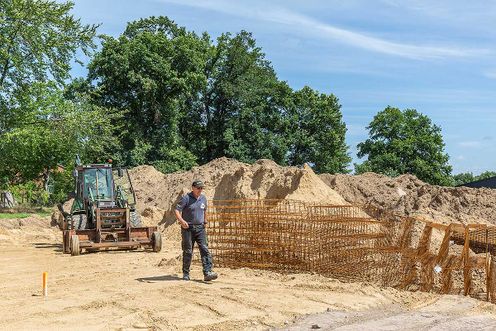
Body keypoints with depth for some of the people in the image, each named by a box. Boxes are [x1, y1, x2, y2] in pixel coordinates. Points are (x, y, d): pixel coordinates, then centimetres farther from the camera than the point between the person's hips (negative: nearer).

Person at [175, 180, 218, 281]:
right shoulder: (186, 198, -8)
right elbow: (177, 211, -15)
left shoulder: (203, 198, 10)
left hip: (200, 228, 4)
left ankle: (207, 273, -14)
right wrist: (182, 221, -31)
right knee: (188, 252, 4)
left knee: (205, 249, -9)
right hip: (188, 228, -4)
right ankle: (186, 273, 19)